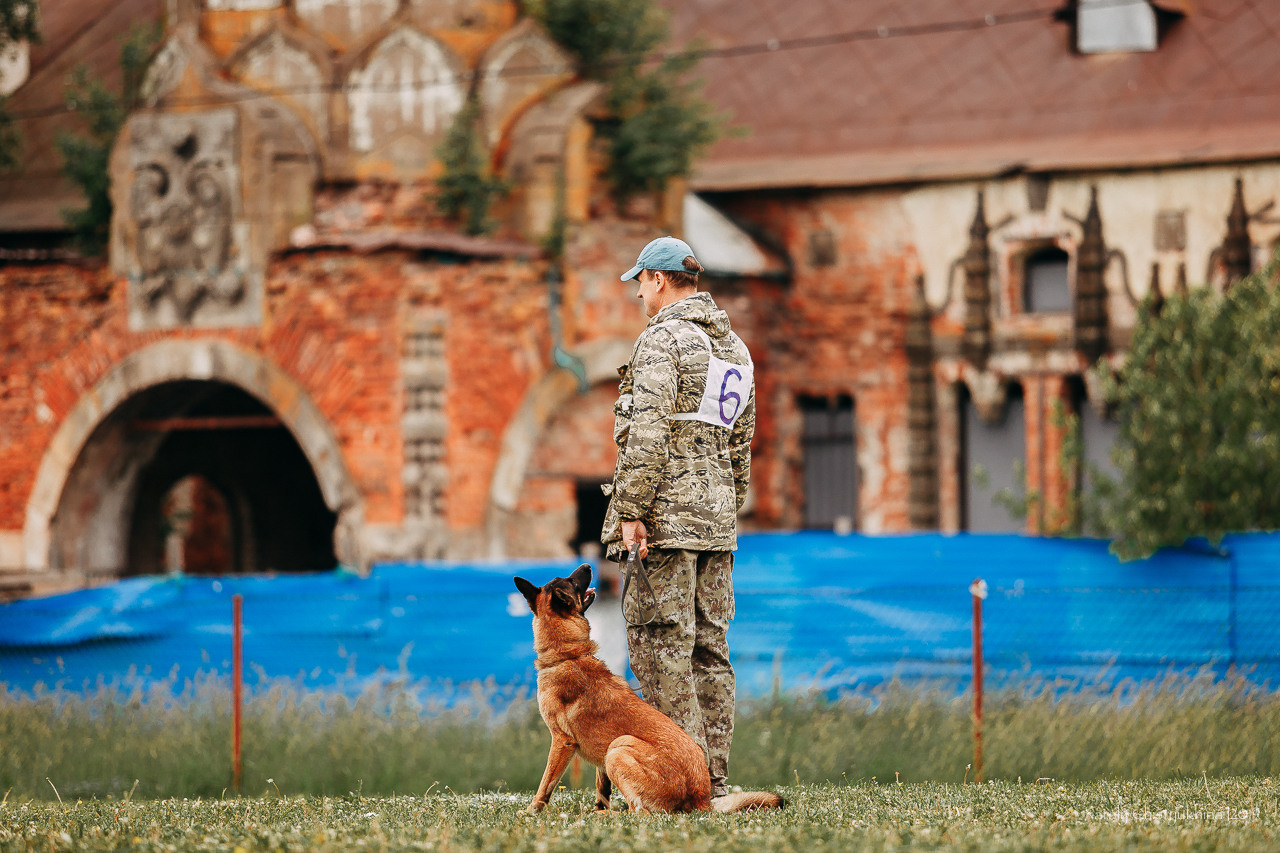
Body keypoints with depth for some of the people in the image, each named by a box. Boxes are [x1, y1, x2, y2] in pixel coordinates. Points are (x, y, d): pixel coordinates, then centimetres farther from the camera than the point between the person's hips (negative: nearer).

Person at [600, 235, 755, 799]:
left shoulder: (663, 339, -9)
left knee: (661, 649, -6)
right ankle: (714, 782, 10)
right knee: (708, 651, 10)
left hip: (665, 519, -8)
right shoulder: (735, 348, 18)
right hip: (716, 519, 8)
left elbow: (647, 432, -18)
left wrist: (631, 512, -18)